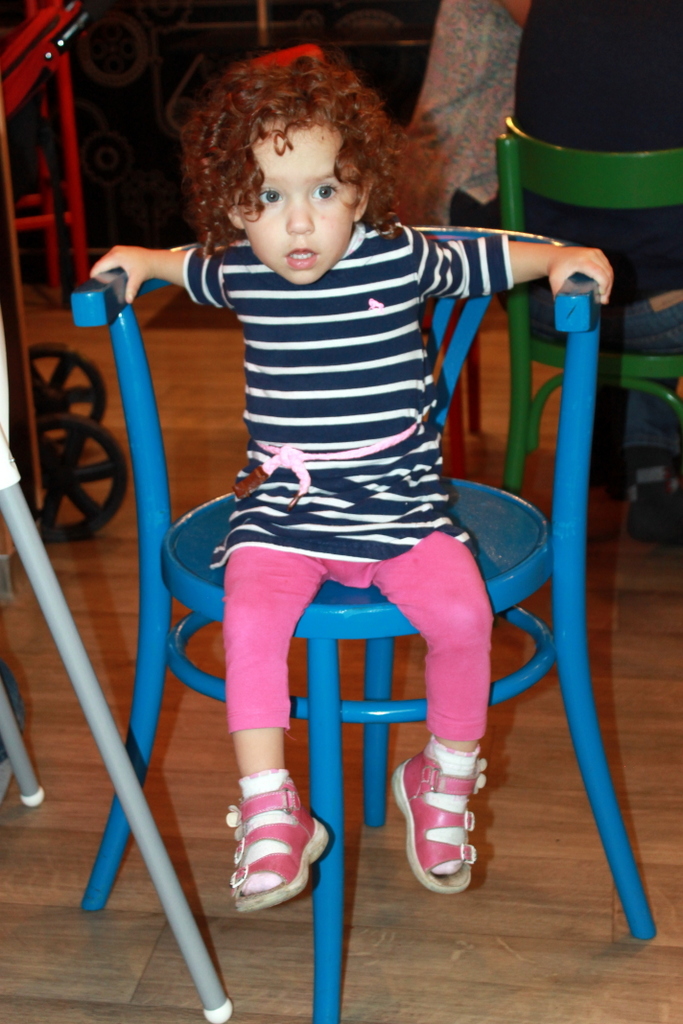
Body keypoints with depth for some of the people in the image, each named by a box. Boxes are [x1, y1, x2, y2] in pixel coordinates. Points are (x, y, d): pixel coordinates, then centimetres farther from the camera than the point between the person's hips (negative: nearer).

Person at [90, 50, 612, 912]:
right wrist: (140, 263, 12)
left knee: (461, 613, -21)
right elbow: (192, 267, 27)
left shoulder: (401, 260, -5)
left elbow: (484, 259, 12)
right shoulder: (237, 275, 2)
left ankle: (445, 779, 5)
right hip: (281, 507, 1)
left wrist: (561, 258, 1)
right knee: (250, 622, -24)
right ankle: (270, 817, -12)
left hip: (400, 500, -1)